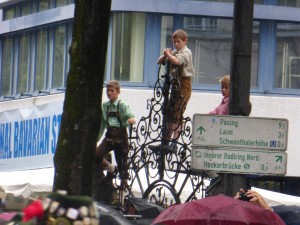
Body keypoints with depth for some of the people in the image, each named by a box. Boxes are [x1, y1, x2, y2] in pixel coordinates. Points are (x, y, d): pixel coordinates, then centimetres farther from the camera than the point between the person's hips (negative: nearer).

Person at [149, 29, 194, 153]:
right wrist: (165, 55, -4)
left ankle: (173, 143, -20)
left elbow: (177, 61, -27)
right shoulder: (174, 52, 16)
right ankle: (166, 141, 12)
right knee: (170, 114, 9)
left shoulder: (186, 52, -8)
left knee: (177, 114, -15)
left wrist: (168, 54, -10)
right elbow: (159, 61, 16)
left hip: (184, 84, -9)